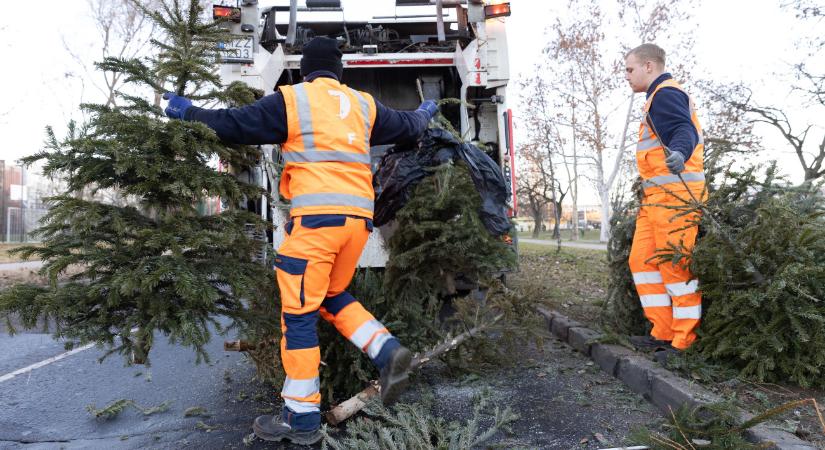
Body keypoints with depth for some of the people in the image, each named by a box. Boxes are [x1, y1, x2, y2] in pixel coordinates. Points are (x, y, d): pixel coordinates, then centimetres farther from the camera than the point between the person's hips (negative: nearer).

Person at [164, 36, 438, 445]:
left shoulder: (290, 100, 3)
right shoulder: (363, 104, 18)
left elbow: (234, 124, 5)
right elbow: (407, 126, 32)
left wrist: (188, 112, 23)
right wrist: (424, 113, 55)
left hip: (317, 216, -6)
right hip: (359, 216, 6)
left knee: (299, 312, 1)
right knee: (331, 296, 23)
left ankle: (301, 418, 6)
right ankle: (387, 352, 4)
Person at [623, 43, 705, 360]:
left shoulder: (665, 94, -8)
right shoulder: (660, 96, 24)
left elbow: (685, 130, -24)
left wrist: (679, 152, -46)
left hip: (674, 193, -11)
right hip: (657, 195, 11)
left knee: (675, 266, -8)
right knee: (642, 260, 9)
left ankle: (684, 342, 0)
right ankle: (664, 333, 15)